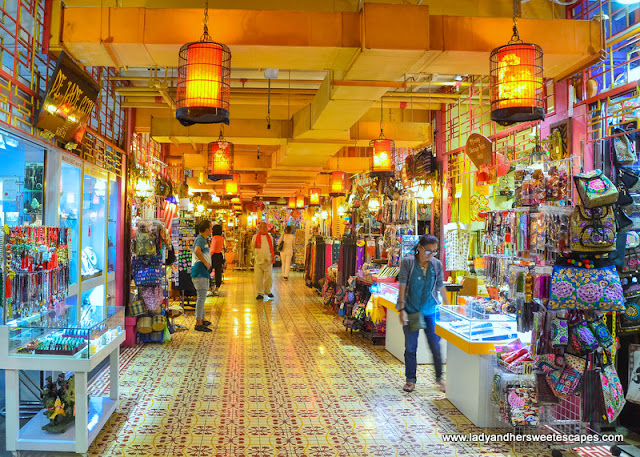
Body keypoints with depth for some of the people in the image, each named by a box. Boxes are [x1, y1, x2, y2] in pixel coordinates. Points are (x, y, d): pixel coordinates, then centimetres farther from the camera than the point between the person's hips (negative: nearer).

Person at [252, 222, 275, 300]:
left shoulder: (270, 237, 12)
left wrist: (273, 257, 13)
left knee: (268, 276, 1)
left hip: (268, 260, 1)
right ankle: (260, 293, 3)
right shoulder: (255, 237, 6)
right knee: (258, 277, -5)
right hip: (258, 260, -1)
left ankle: (268, 291, 19)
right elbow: (253, 246, 16)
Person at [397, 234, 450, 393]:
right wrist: (401, 309, -14)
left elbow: (441, 287, 11)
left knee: (435, 345, 2)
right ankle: (410, 380, 19)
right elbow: (403, 286, -9)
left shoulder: (437, 264, 2)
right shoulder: (407, 262, -7)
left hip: (431, 311, 2)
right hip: (411, 310, -2)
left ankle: (439, 378, 21)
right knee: (410, 347, 5)